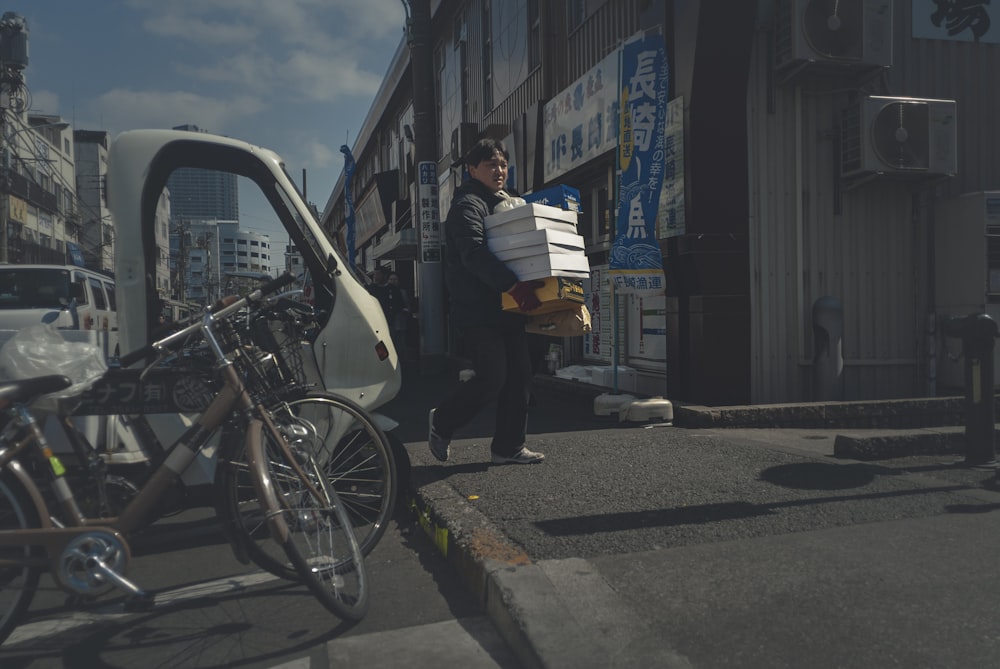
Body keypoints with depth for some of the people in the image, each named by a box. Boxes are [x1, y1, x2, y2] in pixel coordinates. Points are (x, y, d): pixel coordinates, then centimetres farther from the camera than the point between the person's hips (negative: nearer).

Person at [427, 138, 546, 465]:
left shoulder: (506, 204, 22)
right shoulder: (467, 205, -8)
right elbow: (475, 254, -24)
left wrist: (527, 285, 11)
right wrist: (513, 285, -33)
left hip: (507, 306, 9)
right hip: (476, 309, -9)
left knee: (519, 375, 5)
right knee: (492, 376, -11)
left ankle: (509, 447, 15)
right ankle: (441, 421, 12)